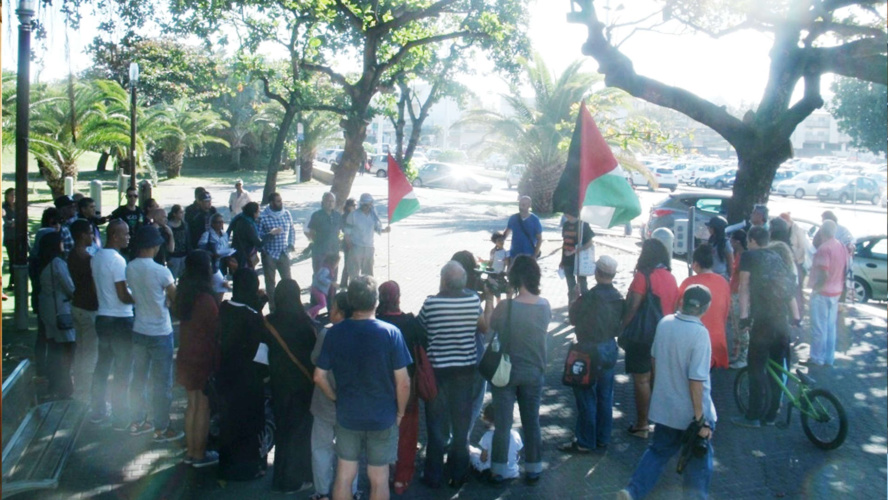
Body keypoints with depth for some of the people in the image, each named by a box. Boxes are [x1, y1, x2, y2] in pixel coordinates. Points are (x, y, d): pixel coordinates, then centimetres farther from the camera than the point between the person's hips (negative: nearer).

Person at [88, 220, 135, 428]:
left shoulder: (96, 257, 7)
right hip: (120, 320, -8)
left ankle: (97, 410, 27)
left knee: (102, 365, 17)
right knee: (122, 370, 1)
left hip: (102, 317, 8)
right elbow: (124, 296, -21)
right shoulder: (117, 260, -19)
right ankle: (120, 417, 8)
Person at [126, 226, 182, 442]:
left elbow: (133, 296, 7)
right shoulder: (161, 271, -20)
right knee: (162, 382, 4)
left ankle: (138, 421, 28)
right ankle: (161, 428, 12)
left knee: (139, 377, 17)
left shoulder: (130, 268, -3)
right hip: (160, 333, -6)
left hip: (139, 330, 6)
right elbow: (175, 300, -10)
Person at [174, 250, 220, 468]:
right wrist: (219, 364, -8)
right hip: (204, 360, -7)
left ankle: (190, 452, 26)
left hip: (186, 358, 8)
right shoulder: (206, 299, -22)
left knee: (192, 404, 17)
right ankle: (200, 455, 15)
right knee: (204, 407, 5)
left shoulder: (184, 295, 1)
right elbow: (215, 334, -17)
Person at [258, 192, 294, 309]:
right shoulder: (263, 217, -10)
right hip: (269, 254, -4)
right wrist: (270, 233, -25)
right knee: (270, 281, 5)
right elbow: (258, 235, -11)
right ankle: (273, 306, 13)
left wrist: (292, 243, 3)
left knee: (287, 280, 7)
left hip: (284, 253, 4)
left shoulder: (286, 214, 4)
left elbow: (292, 230, 15)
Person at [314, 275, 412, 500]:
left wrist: (337, 398, 12)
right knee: (379, 479, 11)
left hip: (347, 416, 2)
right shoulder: (391, 333, -16)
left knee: (344, 476, 15)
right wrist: (400, 412, 0)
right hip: (382, 418, -2)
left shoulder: (335, 333, -8)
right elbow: (403, 382, -15)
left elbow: (319, 376, -3)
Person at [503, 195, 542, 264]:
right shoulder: (513, 218, 0)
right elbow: (506, 232, 14)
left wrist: (535, 255, -12)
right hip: (515, 254, 3)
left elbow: (539, 239, -5)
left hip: (529, 255, -3)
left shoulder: (534, 220, -7)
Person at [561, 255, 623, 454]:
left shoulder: (589, 297, -20)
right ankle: (602, 439, 23)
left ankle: (585, 442, 8)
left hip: (588, 351, -6)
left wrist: (575, 300, 9)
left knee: (586, 397, 2)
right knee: (605, 397, 14)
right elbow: (620, 325, 7)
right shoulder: (619, 298, -2)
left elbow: (573, 318, -6)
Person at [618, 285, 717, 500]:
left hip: (664, 407, 6)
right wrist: (701, 419, -17)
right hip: (691, 413, -6)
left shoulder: (665, 322, -5)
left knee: (658, 450, 20)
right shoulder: (699, 333, -23)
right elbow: (696, 379, -23)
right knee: (699, 460, 14)